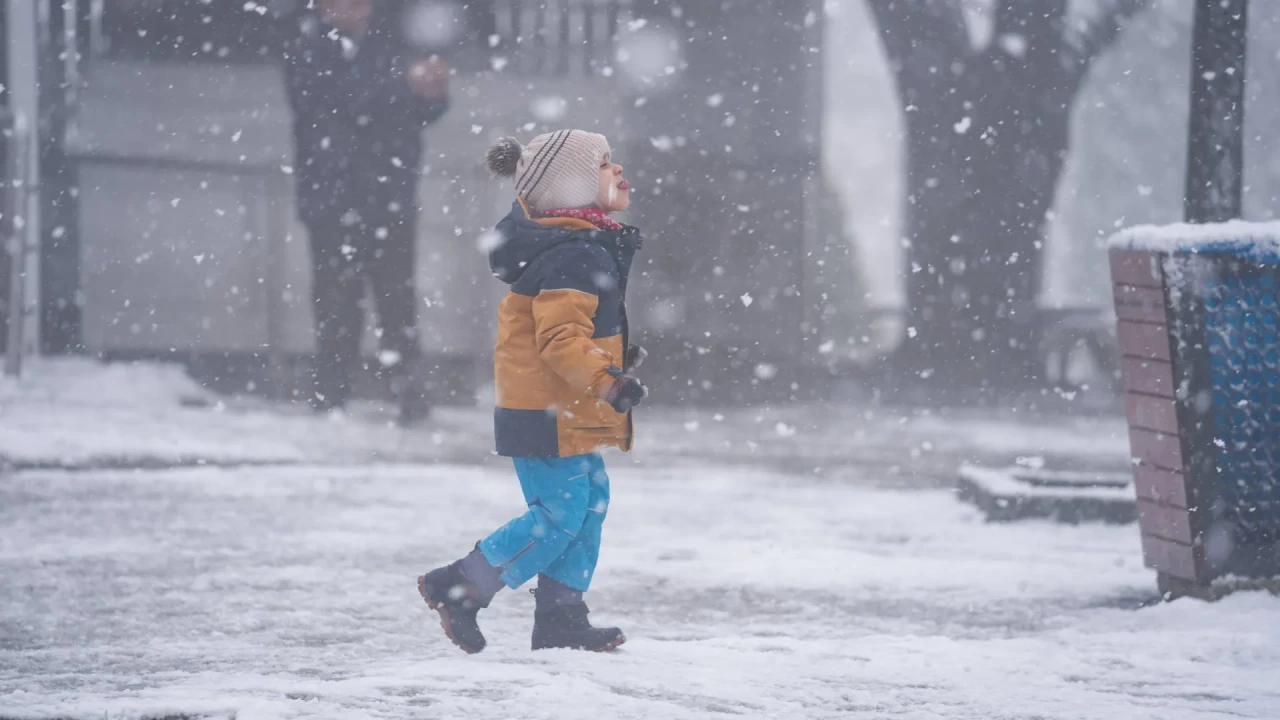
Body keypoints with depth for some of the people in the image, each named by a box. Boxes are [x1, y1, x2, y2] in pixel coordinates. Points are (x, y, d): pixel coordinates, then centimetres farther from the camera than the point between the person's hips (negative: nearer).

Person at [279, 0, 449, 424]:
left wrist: (433, 91, -15)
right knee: (338, 302, -4)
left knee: (398, 301, 1)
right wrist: (407, 85, -33)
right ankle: (330, 402, 1)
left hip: (391, 198, 3)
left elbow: (417, 112, 8)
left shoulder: (384, 39, 8)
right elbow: (345, 101, -20)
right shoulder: (307, 50, -4)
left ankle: (411, 398, 5)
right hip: (335, 201, -3)